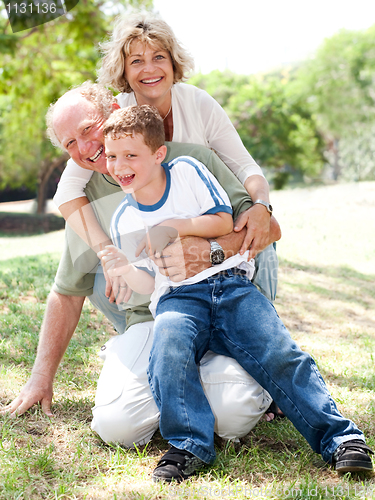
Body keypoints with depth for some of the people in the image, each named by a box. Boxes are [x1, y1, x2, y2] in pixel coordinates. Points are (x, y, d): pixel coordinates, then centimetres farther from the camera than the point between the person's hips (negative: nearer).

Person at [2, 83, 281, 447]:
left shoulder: (191, 161, 2)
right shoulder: (86, 201, 12)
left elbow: (268, 225, -2)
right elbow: (66, 293, 21)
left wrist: (212, 252, -22)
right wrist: (42, 375, 20)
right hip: (150, 321, 2)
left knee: (234, 415, -28)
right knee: (115, 423, -23)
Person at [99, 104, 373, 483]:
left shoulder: (187, 171, 7)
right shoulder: (123, 220, 11)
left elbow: (224, 222, 3)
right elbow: (147, 285, 13)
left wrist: (174, 227, -6)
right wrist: (125, 270, -8)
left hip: (230, 284, -1)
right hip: (177, 298, 1)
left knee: (279, 354, -20)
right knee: (167, 349, -33)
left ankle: (340, 437, -15)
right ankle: (190, 445, -22)